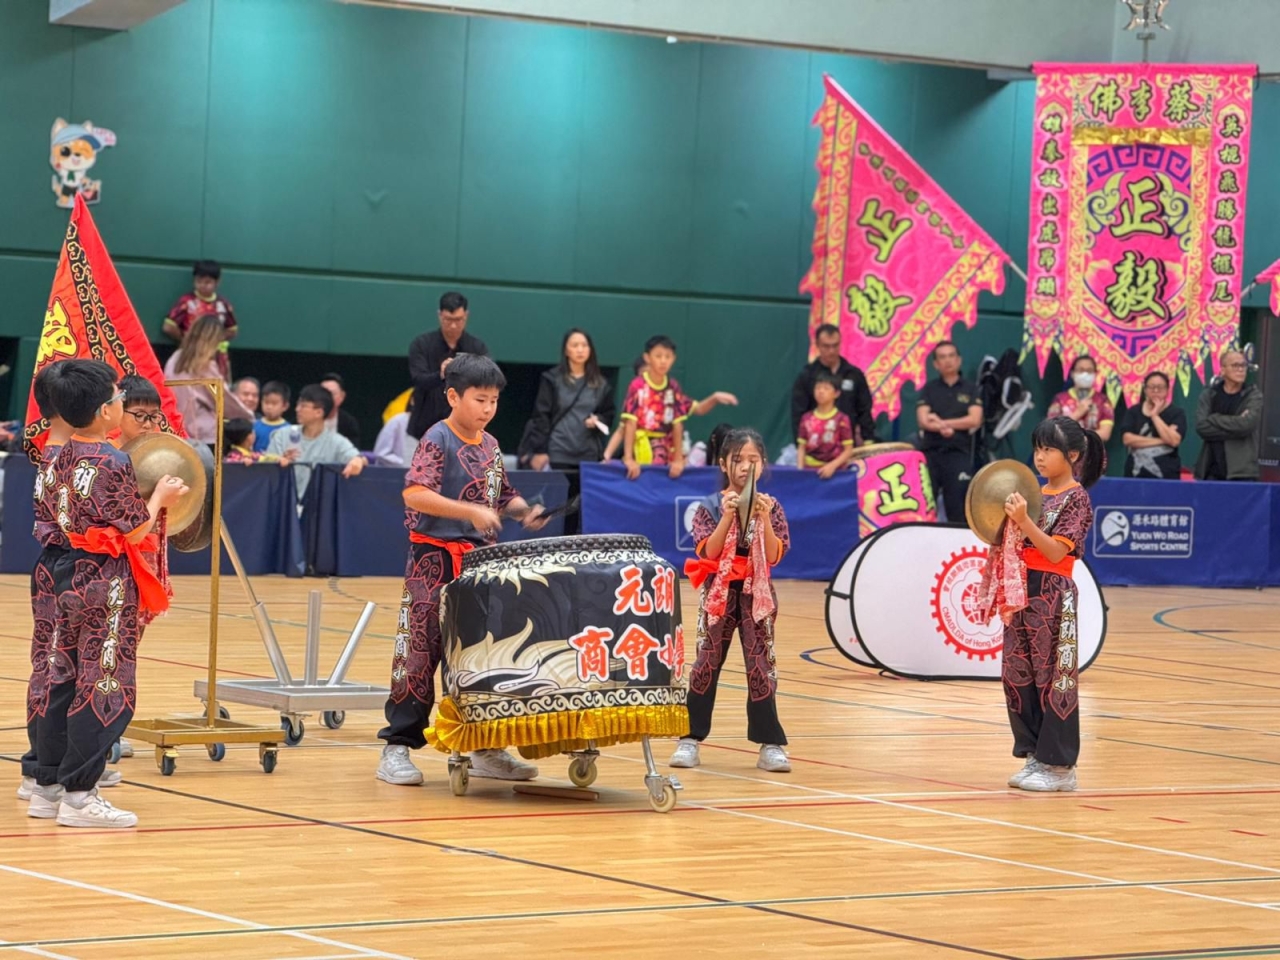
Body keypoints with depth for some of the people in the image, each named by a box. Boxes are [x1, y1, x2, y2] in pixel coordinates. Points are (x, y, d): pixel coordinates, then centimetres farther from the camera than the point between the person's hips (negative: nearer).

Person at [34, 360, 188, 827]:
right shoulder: (113, 463, -18)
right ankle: (79, 795, -3)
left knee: (68, 682, 14)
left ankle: (48, 787, 19)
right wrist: (161, 495, 3)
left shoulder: (64, 456, 8)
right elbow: (134, 529, -14)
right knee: (105, 689, -3)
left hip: (72, 573, 9)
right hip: (107, 583, -9)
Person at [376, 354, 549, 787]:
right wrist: (471, 511, -31)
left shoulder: (490, 446, 12)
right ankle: (396, 749, 0)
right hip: (436, 560, -7)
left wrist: (523, 510, 1)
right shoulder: (437, 441, -11)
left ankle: (485, 748, 19)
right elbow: (415, 494, -24)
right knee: (420, 653, -5)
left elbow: (502, 496, 23)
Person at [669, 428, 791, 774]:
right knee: (707, 663, 3)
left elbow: (775, 556, -8)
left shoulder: (770, 507, 0)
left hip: (756, 593, 1)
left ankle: (770, 744, 2)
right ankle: (690, 739, 9)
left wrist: (764, 520, -20)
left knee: (761, 665, 0)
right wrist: (728, 517, -23)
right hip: (718, 592, 0)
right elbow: (709, 552, -13)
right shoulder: (711, 507, -3)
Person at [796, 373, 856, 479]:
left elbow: (848, 450, -2)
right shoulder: (807, 418, 7)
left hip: (832, 471, -3)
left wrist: (832, 466, -15)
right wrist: (800, 469, -3)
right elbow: (801, 447, 11)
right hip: (809, 469, 3)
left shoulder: (841, 419, -4)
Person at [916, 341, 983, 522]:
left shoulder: (970, 390, 9)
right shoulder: (929, 389, 11)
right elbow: (923, 421, -1)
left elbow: (975, 420, -4)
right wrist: (943, 429, -19)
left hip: (959, 454, -1)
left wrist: (942, 422, -6)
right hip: (930, 453, 1)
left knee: (958, 509, -3)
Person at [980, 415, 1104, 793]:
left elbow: (1056, 552, -16)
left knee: (1053, 678, -4)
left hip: (1053, 597, -8)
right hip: (1023, 592, 8)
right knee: (1018, 677, 8)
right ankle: (1034, 756, 17)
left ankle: (1060, 765, 1)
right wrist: (1001, 523, 0)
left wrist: (1023, 520, -25)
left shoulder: (1076, 498, -7)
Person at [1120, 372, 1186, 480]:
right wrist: (1160, 441, -8)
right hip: (1136, 473, 1)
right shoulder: (1133, 412, 10)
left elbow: (1174, 441, -10)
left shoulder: (1177, 414, 6)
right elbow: (1128, 439, -5)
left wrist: (1154, 415, -7)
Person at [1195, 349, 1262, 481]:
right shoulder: (1209, 396, 9)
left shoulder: (1254, 396, 3)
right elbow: (1202, 427, -5)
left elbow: (1247, 424, -14)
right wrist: (1235, 423, -9)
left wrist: (1215, 419, -5)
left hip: (1241, 472, -2)